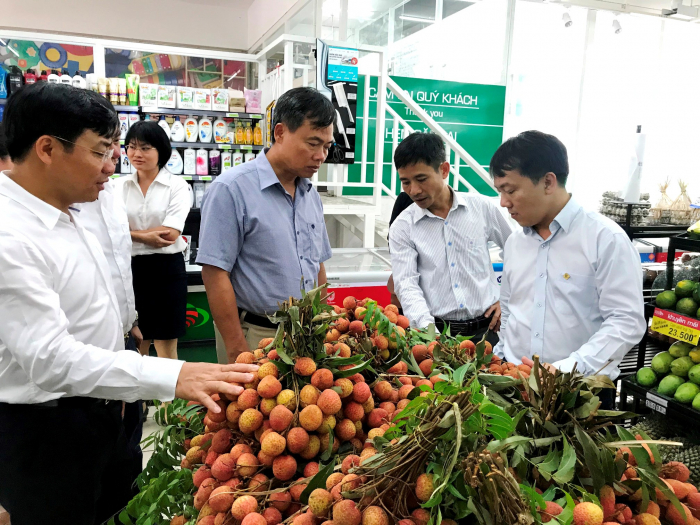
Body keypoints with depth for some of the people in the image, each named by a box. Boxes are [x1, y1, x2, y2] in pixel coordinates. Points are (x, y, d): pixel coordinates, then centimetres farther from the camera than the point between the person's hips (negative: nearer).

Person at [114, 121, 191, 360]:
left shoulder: (177, 186, -4)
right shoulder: (121, 185, 7)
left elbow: (170, 234, -14)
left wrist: (129, 232, -8)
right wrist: (145, 236, -17)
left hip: (166, 268, -3)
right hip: (130, 268, 4)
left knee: (165, 346, 6)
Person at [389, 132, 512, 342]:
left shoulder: (482, 208, 2)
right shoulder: (402, 227, -2)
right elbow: (406, 284, -11)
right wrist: (428, 330, -25)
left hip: (486, 329, 0)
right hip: (437, 332, 0)